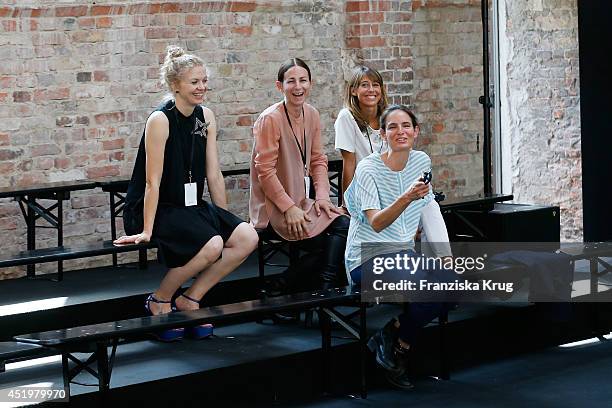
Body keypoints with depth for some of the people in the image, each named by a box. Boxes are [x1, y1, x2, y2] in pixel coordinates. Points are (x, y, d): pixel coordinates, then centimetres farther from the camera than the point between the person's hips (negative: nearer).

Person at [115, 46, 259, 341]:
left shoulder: (206, 117, 5)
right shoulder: (160, 120, -15)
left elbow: (213, 175, 9)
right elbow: (152, 182, -16)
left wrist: (224, 220, 9)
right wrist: (146, 231, -17)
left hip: (190, 206, 8)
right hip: (157, 209, -8)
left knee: (247, 237, -14)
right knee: (211, 244, -31)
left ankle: (190, 299, -2)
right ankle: (159, 301, -8)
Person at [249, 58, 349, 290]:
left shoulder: (311, 115, 8)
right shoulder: (270, 119, -15)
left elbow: (318, 160, 14)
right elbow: (265, 171, -15)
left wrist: (322, 196, -2)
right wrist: (289, 208, -17)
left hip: (303, 201, 7)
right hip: (275, 208, -7)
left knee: (343, 225, -17)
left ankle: (327, 289, -9)